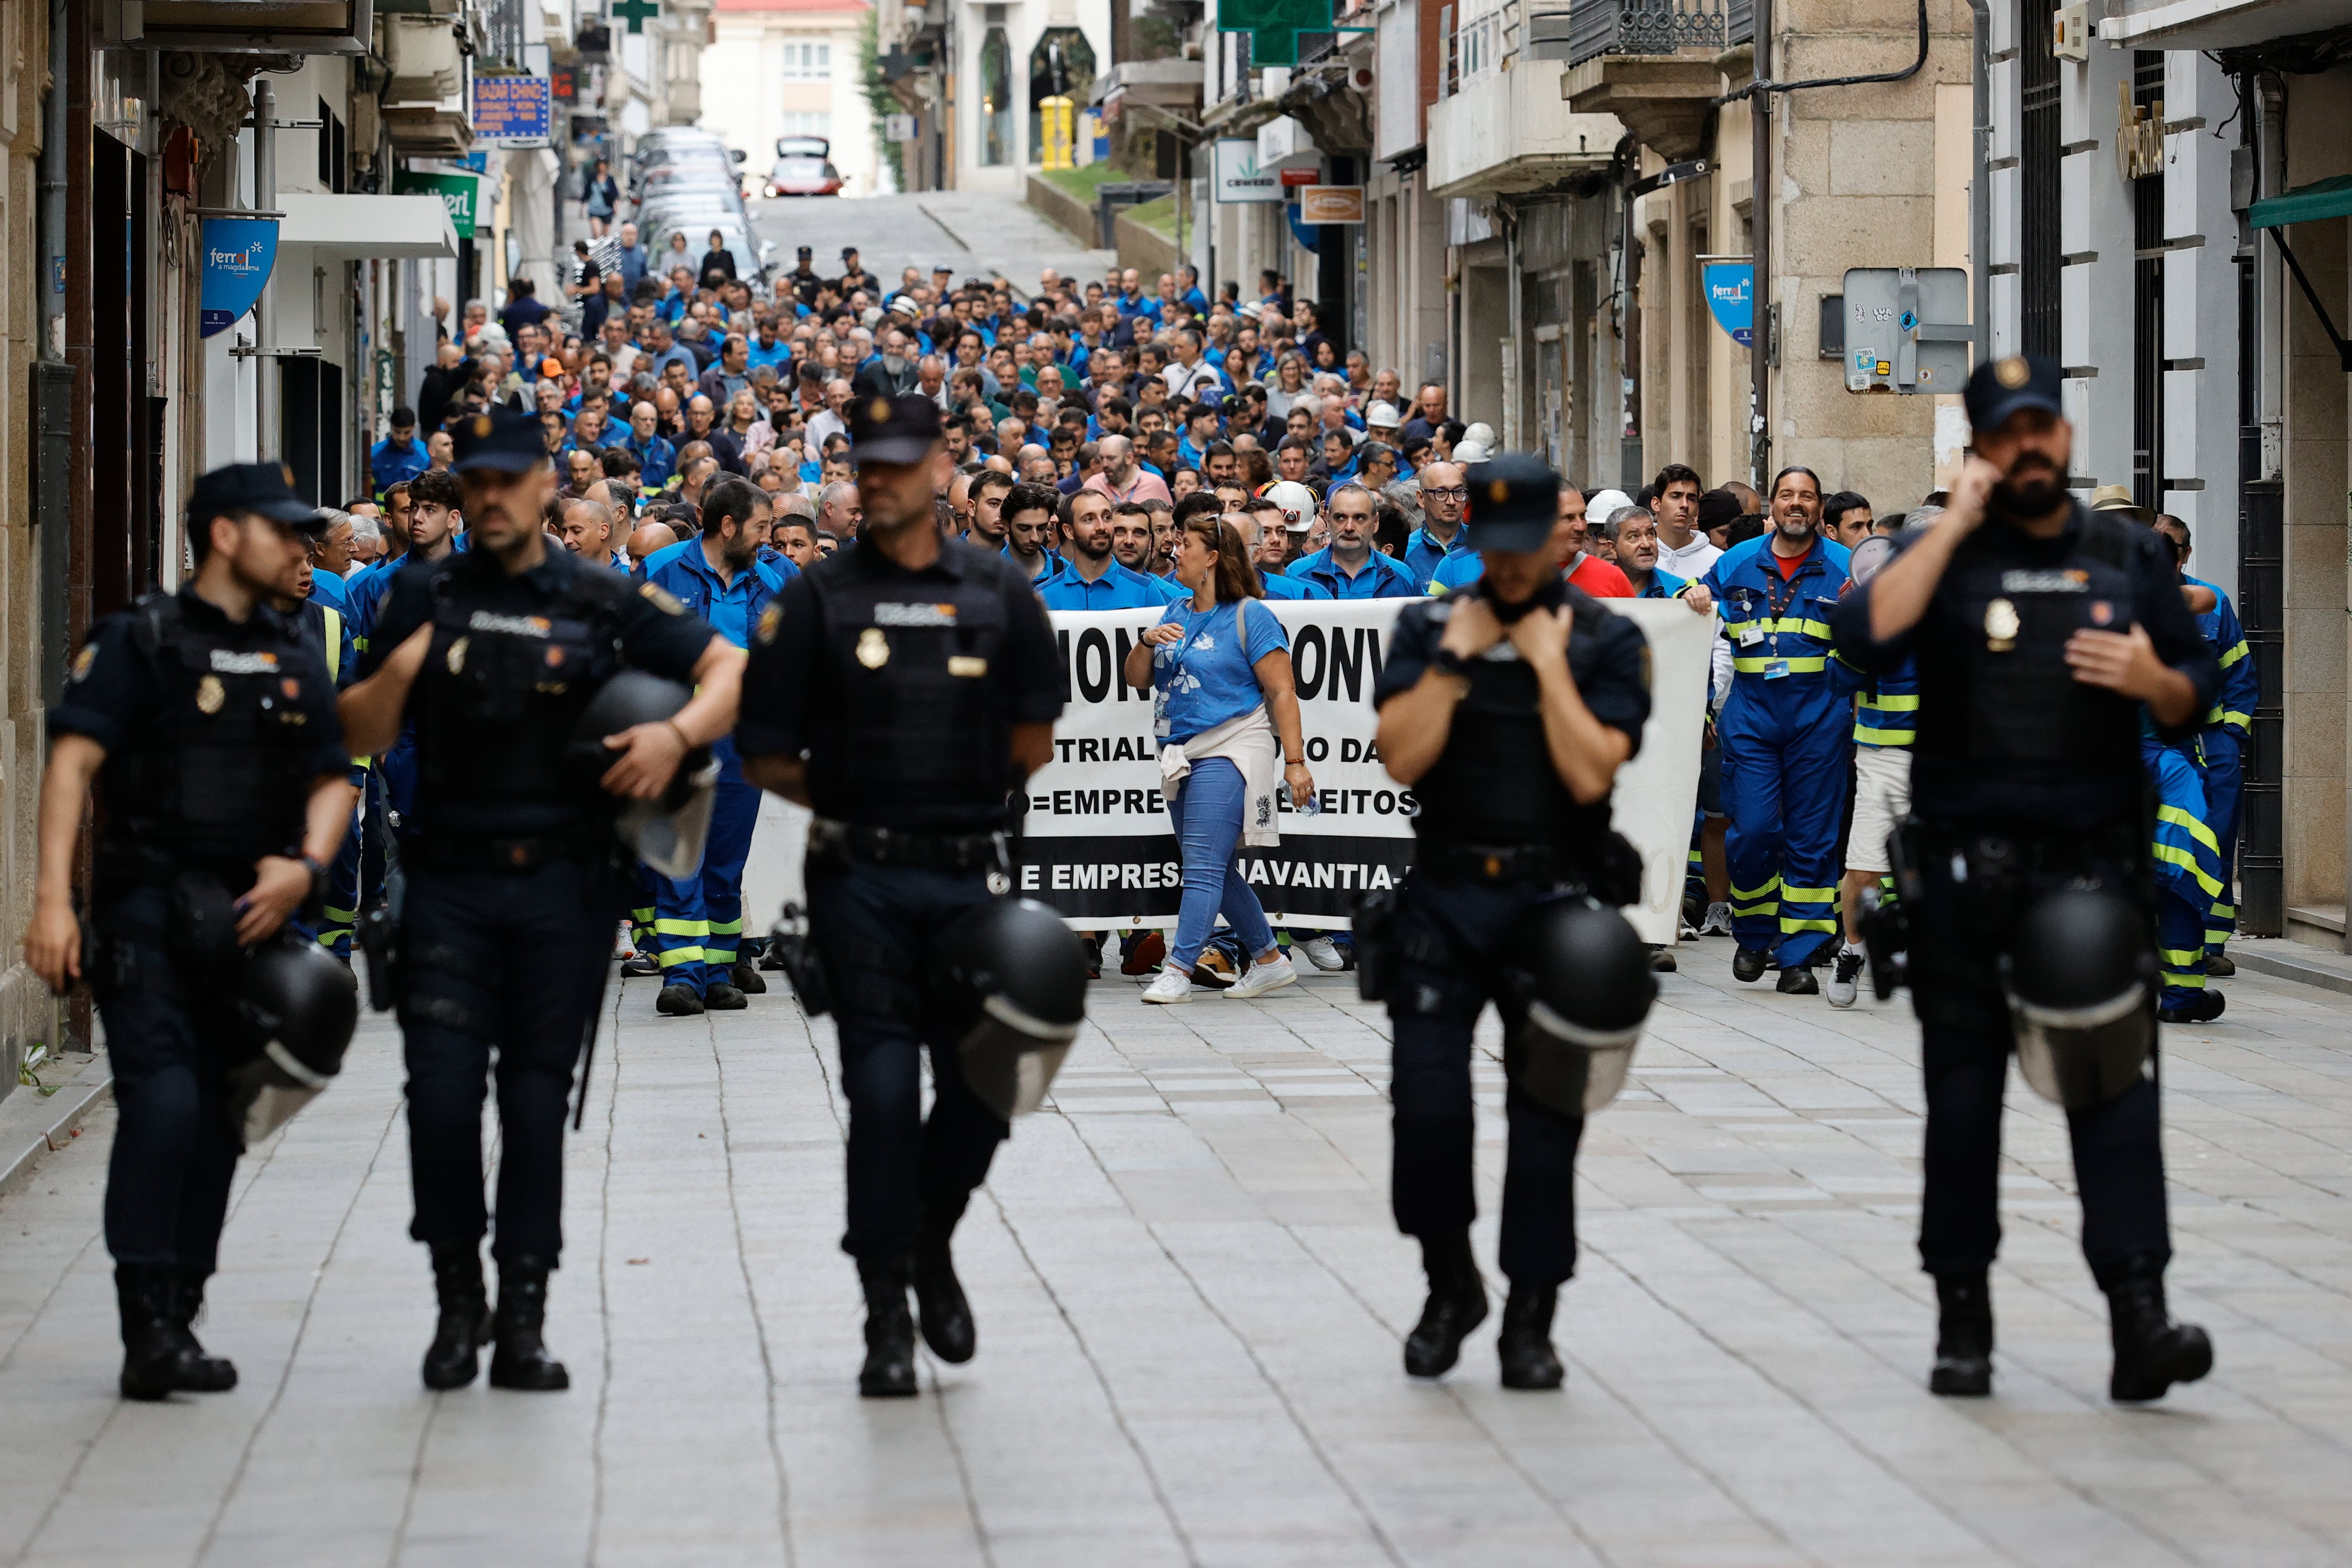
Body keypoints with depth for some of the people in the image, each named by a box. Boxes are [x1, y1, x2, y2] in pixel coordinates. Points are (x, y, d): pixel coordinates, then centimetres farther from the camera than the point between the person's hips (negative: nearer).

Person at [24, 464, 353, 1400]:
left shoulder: (297, 661, 16)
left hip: (250, 920, 6)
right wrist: (52, 899, -20)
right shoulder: (140, 642, -2)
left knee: (218, 1123, 7)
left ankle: (177, 1326, 17)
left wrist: (306, 867, -6)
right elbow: (74, 761, -9)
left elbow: (331, 779, 16)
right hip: (148, 910, -6)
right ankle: (148, 1333, -15)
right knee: (164, 1102, -17)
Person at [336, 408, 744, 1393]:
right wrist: (396, 675, -10)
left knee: (536, 1101, 3)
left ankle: (522, 1323, 9)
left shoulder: (601, 602, 4)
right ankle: (457, 1299, 10)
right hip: (449, 879, 1)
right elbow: (360, 737, 11)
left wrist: (678, 732, -12)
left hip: (564, 886, -1)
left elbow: (730, 671, 6)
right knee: (441, 1095, -9)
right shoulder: (424, 595, 9)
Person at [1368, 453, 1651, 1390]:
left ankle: (1530, 1321, 11)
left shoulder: (1608, 643, 1)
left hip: (1555, 901, -1)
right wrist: (1456, 658, -9)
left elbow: (1591, 775, -12)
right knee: (1426, 1102, -6)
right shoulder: (1428, 630, 6)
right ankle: (1450, 1285, 17)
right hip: (1443, 899, 1)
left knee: (1545, 1116, 1)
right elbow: (1401, 759, -7)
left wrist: (1548, 663, -11)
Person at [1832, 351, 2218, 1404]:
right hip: (1963, 871, 0)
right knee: (1963, 1096, 5)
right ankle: (1963, 1322, 14)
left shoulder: (2130, 558, 12)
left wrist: (2155, 680, -9)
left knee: (2116, 1081, -11)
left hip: (2094, 865, 0)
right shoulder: (1945, 555, 6)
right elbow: (1865, 636, -13)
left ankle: (2139, 1321, -18)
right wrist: (1954, 525, -12)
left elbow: (2198, 702, 14)